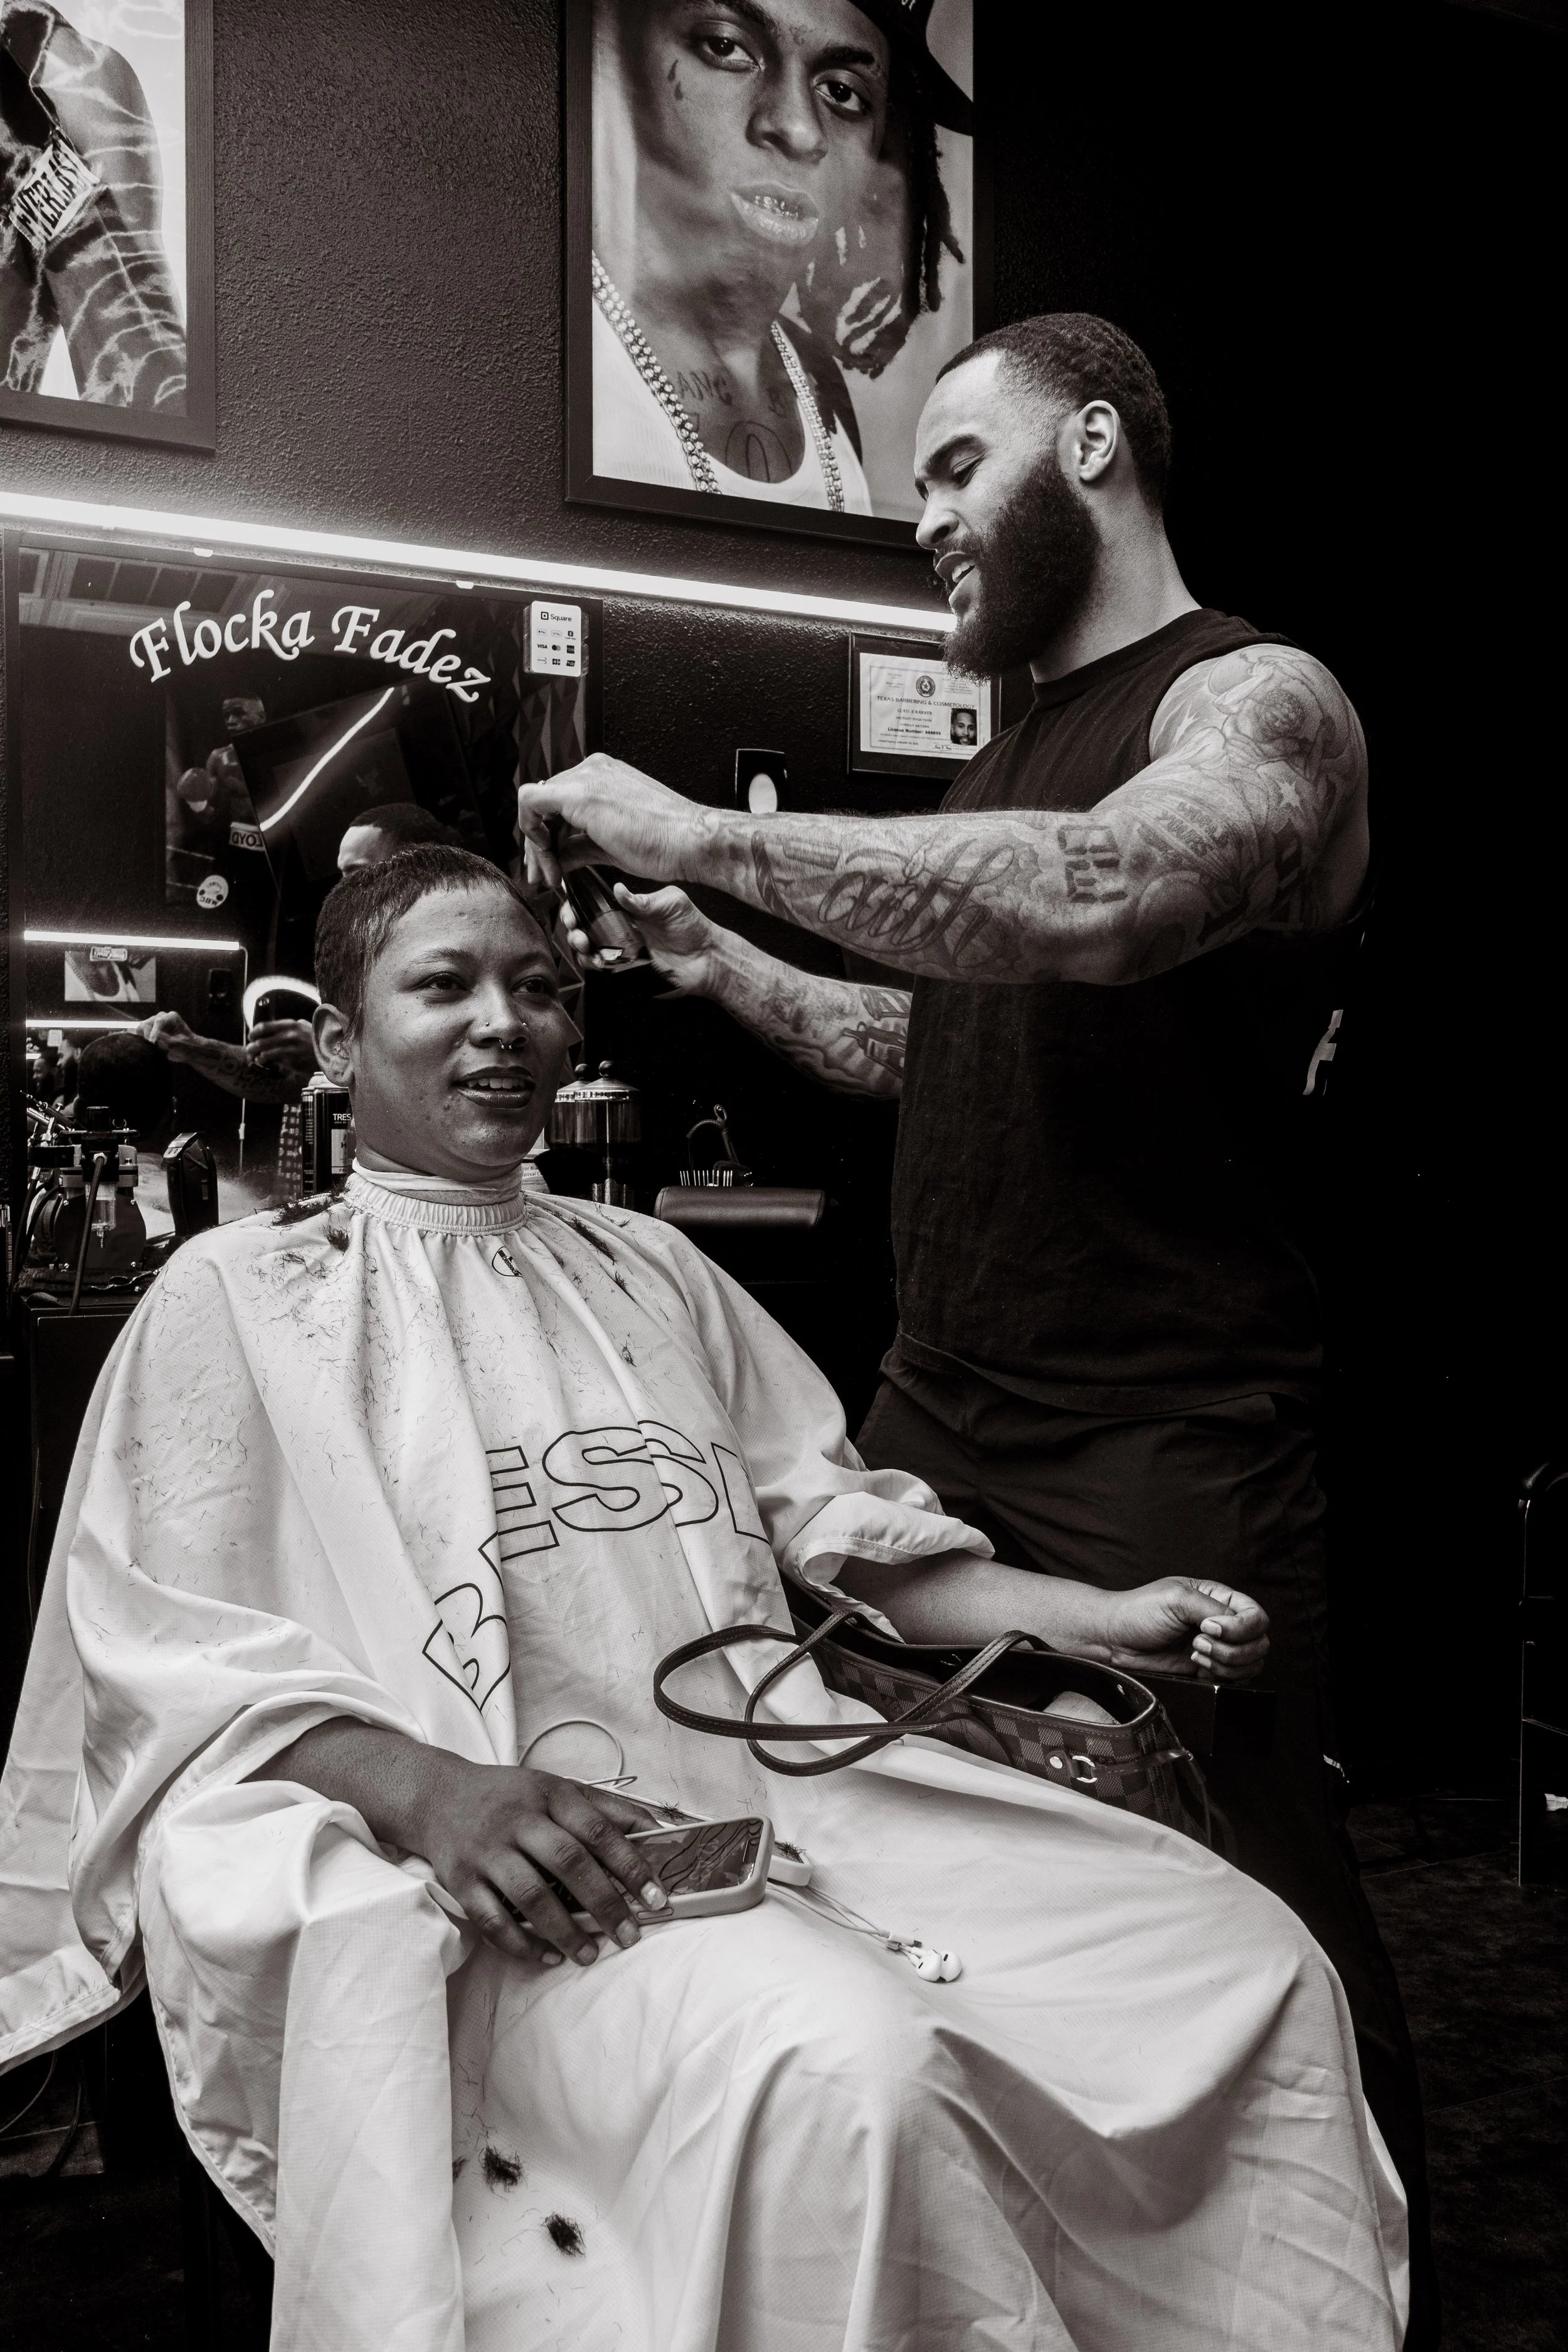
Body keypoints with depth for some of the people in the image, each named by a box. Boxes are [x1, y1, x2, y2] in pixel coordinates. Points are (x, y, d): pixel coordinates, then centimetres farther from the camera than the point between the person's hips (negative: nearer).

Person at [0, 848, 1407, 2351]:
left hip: (791, 1785, 6)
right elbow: (183, 1663, -3)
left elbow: (836, 1519, 19)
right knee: (843, 2067, -35)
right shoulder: (238, 1293, 6)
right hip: (496, 1849, -5)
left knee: (1255, 1962, -7)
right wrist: (437, 1792, -21)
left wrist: (1101, 1619, 6)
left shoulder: (649, 1265, 22)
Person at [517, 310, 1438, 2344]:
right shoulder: (1009, 754, 19)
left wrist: (721, 836, -21)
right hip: (936, 1422, 7)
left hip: (1165, 1464, -7)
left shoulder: (1258, 701, -5)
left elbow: (1097, 903, -27)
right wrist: (728, 968, 13)